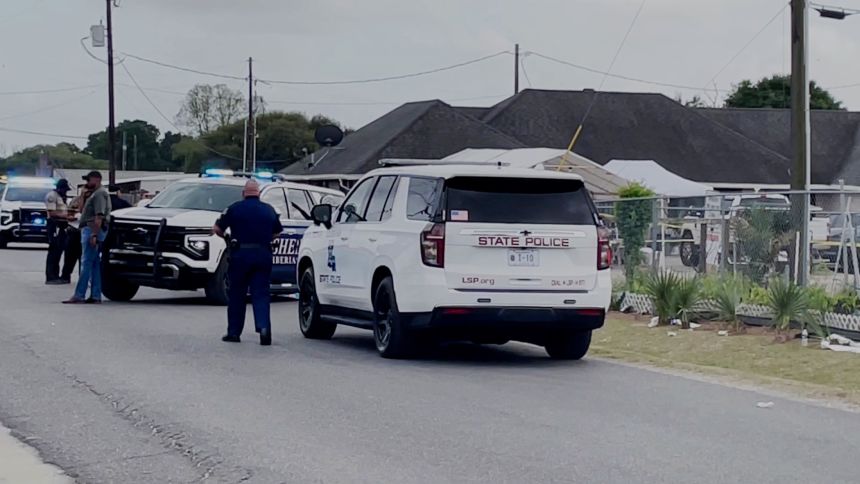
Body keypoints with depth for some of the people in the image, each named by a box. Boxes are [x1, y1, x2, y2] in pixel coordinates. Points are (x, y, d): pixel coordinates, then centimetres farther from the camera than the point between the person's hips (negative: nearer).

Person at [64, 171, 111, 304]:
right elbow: (82, 211, 25)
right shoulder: (95, 194, 24)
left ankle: (79, 296, -15)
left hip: (93, 229, -11)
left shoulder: (99, 194, -11)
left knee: (87, 263, -12)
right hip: (89, 230, 11)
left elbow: (99, 217, -22)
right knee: (95, 264, 9)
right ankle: (95, 296, 9)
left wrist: (94, 235, -26)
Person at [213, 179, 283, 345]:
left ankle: (234, 332, 14)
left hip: (240, 254, -2)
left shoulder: (235, 208, 0)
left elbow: (217, 229, 0)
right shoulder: (269, 210, 9)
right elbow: (277, 233, 18)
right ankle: (264, 327, -18)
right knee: (261, 294, 2)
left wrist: (226, 237, 19)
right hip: (263, 255, 2)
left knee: (236, 295, 10)